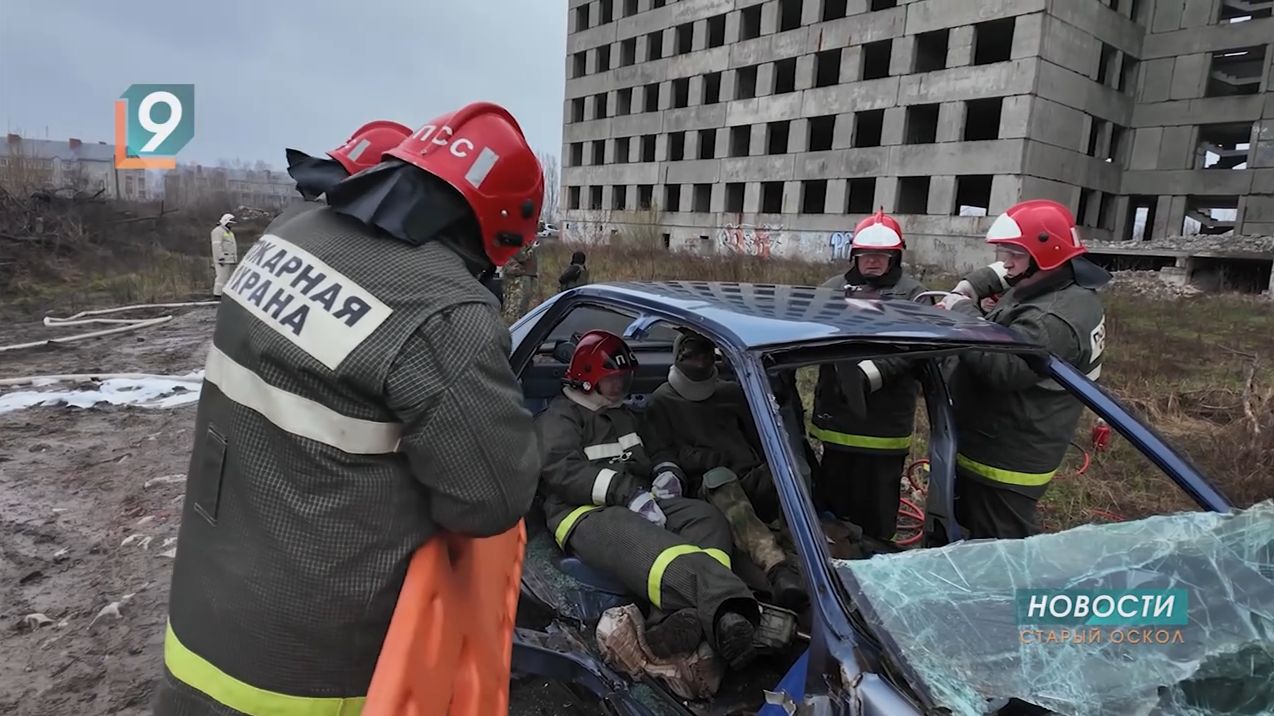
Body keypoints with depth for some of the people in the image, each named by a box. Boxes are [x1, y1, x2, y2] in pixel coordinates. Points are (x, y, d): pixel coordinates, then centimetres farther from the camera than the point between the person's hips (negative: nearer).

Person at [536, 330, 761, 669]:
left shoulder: (625, 415, 32)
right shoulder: (558, 417, 6)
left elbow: (650, 458, 39)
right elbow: (562, 470, -13)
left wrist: (667, 473, 10)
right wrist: (629, 492, -23)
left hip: (639, 504, 8)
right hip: (586, 515, -7)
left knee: (706, 516, -24)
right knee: (651, 547, -41)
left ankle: (683, 615, -51)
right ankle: (724, 613, -68)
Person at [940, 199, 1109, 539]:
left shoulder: (1055, 320, -28)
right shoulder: (1060, 288, 7)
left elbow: (1001, 368, -35)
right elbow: (1001, 274, 23)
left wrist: (962, 312, -25)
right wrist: (970, 288, 2)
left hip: (1004, 464, -11)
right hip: (1002, 453, 11)